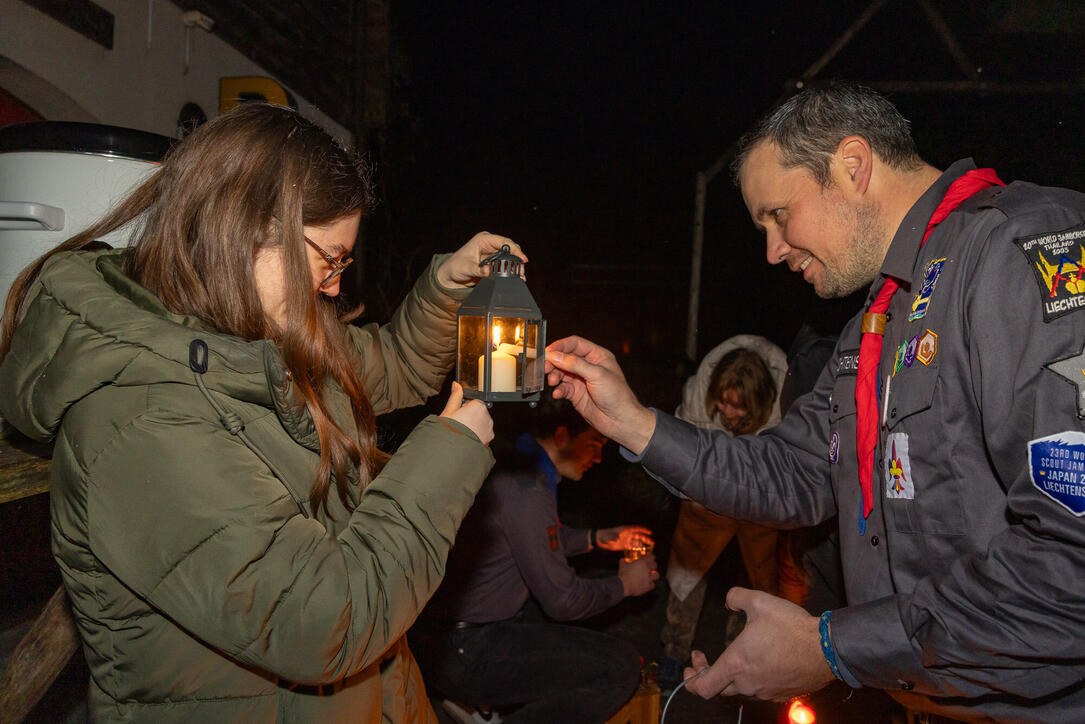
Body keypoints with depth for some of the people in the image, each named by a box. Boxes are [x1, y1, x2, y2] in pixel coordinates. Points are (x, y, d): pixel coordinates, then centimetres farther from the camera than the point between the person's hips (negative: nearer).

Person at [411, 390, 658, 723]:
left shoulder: (517, 468, 7)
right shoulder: (527, 491, -23)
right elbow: (563, 600, -17)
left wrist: (597, 538, 20)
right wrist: (625, 583, 0)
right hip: (460, 653, -10)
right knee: (621, 666, -16)